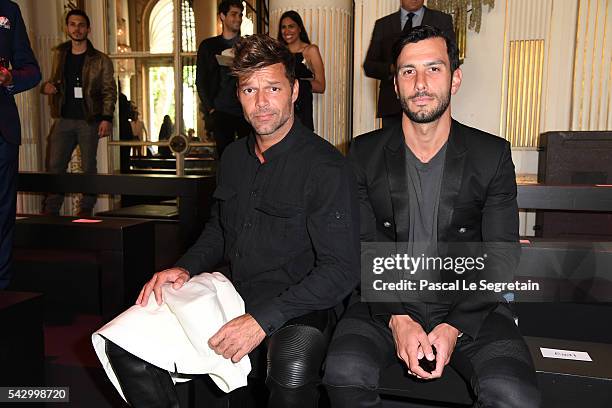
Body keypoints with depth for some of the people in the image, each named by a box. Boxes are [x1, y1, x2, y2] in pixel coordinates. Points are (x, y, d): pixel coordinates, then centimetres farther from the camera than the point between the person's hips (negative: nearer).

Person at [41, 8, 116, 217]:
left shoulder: (101, 60, 1)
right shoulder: (60, 54, 14)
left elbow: (109, 91, -2)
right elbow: (55, 81, 25)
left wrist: (107, 118, -13)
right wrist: (47, 86, 0)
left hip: (89, 121, -3)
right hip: (64, 119, 4)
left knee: (88, 167, 2)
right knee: (54, 166, 0)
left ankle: (86, 209, 13)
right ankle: (50, 211, 7)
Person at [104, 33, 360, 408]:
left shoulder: (326, 167, -15)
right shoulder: (234, 157, 8)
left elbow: (342, 269, -18)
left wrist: (263, 319, -23)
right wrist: (186, 268, 3)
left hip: (298, 309, -5)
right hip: (233, 297, 6)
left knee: (293, 367, -38)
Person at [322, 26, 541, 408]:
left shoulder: (493, 154, 1)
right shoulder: (365, 153, 2)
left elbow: (501, 256, -2)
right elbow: (364, 247, -2)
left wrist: (455, 327, -15)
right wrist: (396, 318, -16)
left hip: (469, 306, 1)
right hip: (387, 301, 0)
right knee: (345, 372, -27)